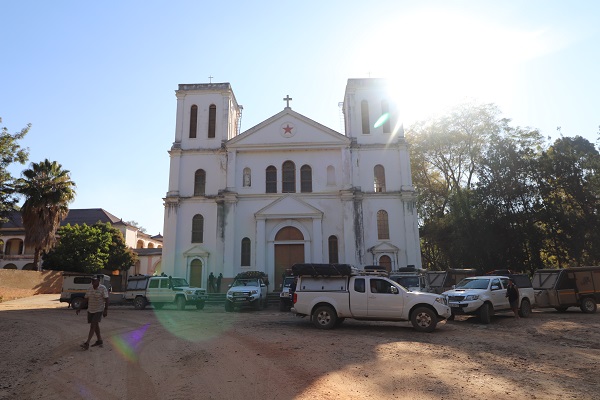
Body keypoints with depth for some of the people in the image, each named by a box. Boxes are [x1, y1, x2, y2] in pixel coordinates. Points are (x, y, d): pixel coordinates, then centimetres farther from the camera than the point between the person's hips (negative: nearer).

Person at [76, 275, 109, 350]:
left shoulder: (103, 288, -12)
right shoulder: (89, 289, 5)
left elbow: (106, 300, -14)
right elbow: (85, 300, 10)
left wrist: (106, 310, -21)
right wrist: (79, 309, 4)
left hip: (99, 310, -6)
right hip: (90, 310, 6)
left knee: (93, 326, -11)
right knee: (95, 325, 14)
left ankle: (87, 343, -11)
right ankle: (99, 340, 26)